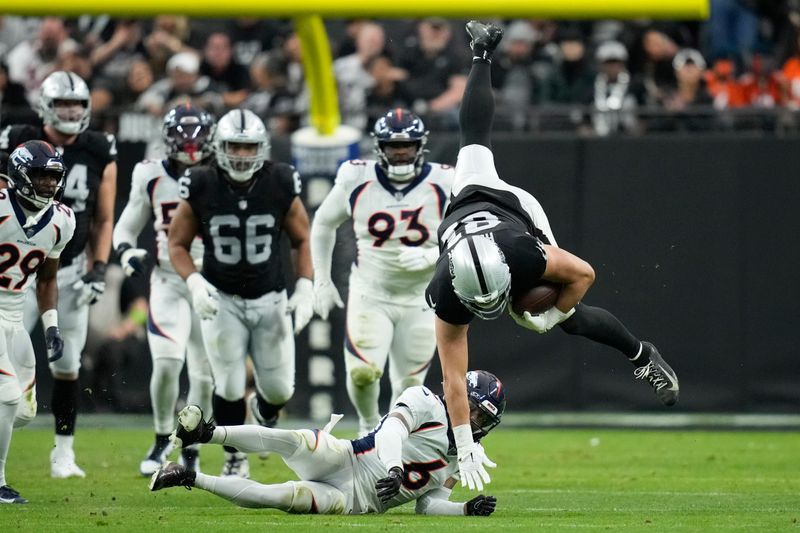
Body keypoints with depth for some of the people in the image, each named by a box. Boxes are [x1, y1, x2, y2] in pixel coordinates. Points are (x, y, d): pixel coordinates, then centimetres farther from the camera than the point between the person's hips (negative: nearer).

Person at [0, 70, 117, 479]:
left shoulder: (99, 154, 1)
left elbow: (104, 219, 7)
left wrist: (98, 270, 0)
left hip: (71, 270, 2)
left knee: (67, 366, 4)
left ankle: (63, 452, 15)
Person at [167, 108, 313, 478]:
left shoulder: (280, 185, -9)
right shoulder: (201, 187, -12)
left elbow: (301, 240, 4)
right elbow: (178, 244, -1)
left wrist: (305, 289, -6)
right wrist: (194, 282, -18)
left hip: (270, 300, 1)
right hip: (222, 299, -1)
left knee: (279, 389, 2)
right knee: (229, 387, -9)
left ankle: (263, 408, 41)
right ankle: (235, 457, 16)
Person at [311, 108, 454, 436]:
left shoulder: (443, 185, -10)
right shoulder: (357, 181, -7)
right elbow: (323, 224, 10)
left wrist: (429, 257, -23)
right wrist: (321, 281, 9)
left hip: (420, 299, 1)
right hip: (370, 295, 0)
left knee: (409, 386, 6)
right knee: (362, 372, -18)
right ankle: (369, 424, 14)